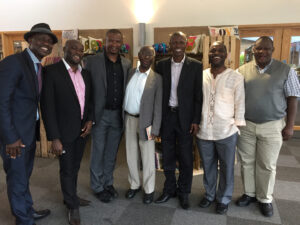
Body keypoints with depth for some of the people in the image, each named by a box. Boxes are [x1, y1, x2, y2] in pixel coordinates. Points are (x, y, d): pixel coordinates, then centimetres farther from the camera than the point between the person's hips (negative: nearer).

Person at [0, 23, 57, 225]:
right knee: (18, 179, 10)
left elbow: (35, 100, 10)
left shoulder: (39, 67, 10)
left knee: (25, 175, 24)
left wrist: (37, 128, 7)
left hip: (30, 132, 8)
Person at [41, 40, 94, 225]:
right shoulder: (52, 71, -13)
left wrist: (90, 120, -4)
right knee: (67, 170, 10)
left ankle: (71, 196, 42)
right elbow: (47, 105, -15)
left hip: (82, 130, 5)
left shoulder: (85, 73, 4)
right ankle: (73, 206, 30)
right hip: (65, 131, -5)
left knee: (75, 167, 20)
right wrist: (54, 138, -18)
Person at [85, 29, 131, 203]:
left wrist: (126, 113, 3)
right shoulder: (92, 61, -4)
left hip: (119, 115, 3)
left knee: (112, 152, 15)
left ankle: (108, 183, 33)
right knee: (98, 152, 8)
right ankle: (98, 187, 25)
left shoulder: (127, 64, 6)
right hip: (100, 114, -3)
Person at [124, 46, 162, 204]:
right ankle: (134, 185, 34)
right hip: (129, 119, 4)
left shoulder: (156, 78, -5)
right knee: (131, 155, 15)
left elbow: (158, 105, -7)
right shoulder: (130, 73, 7)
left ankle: (149, 190, 23)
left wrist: (155, 129, -11)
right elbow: (124, 95, 7)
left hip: (145, 121, -4)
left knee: (147, 158, 5)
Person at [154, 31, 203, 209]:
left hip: (185, 117, -2)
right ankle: (170, 189, 31)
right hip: (167, 115, 3)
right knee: (167, 155, 13)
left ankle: (184, 192, 26)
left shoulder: (196, 66, -3)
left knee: (185, 157, 7)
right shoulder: (162, 65, 5)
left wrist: (196, 120, -9)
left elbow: (198, 95, -4)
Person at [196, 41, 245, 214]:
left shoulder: (236, 77, -5)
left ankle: (224, 199, 33)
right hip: (203, 132, 2)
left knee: (227, 168, 13)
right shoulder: (201, 76, 2)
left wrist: (238, 128, -4)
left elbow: (240, 104, -3)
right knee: (208, 166, 18)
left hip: (226, 133, -2)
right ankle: (209, 195, 39)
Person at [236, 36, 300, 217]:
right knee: (246, 162, 13)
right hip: (245, 125, 2)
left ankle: (265, 199, 28)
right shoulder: (242, 70, 2)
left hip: (272, 127, -2)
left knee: (267, 166, 8)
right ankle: (249, 193, 33)